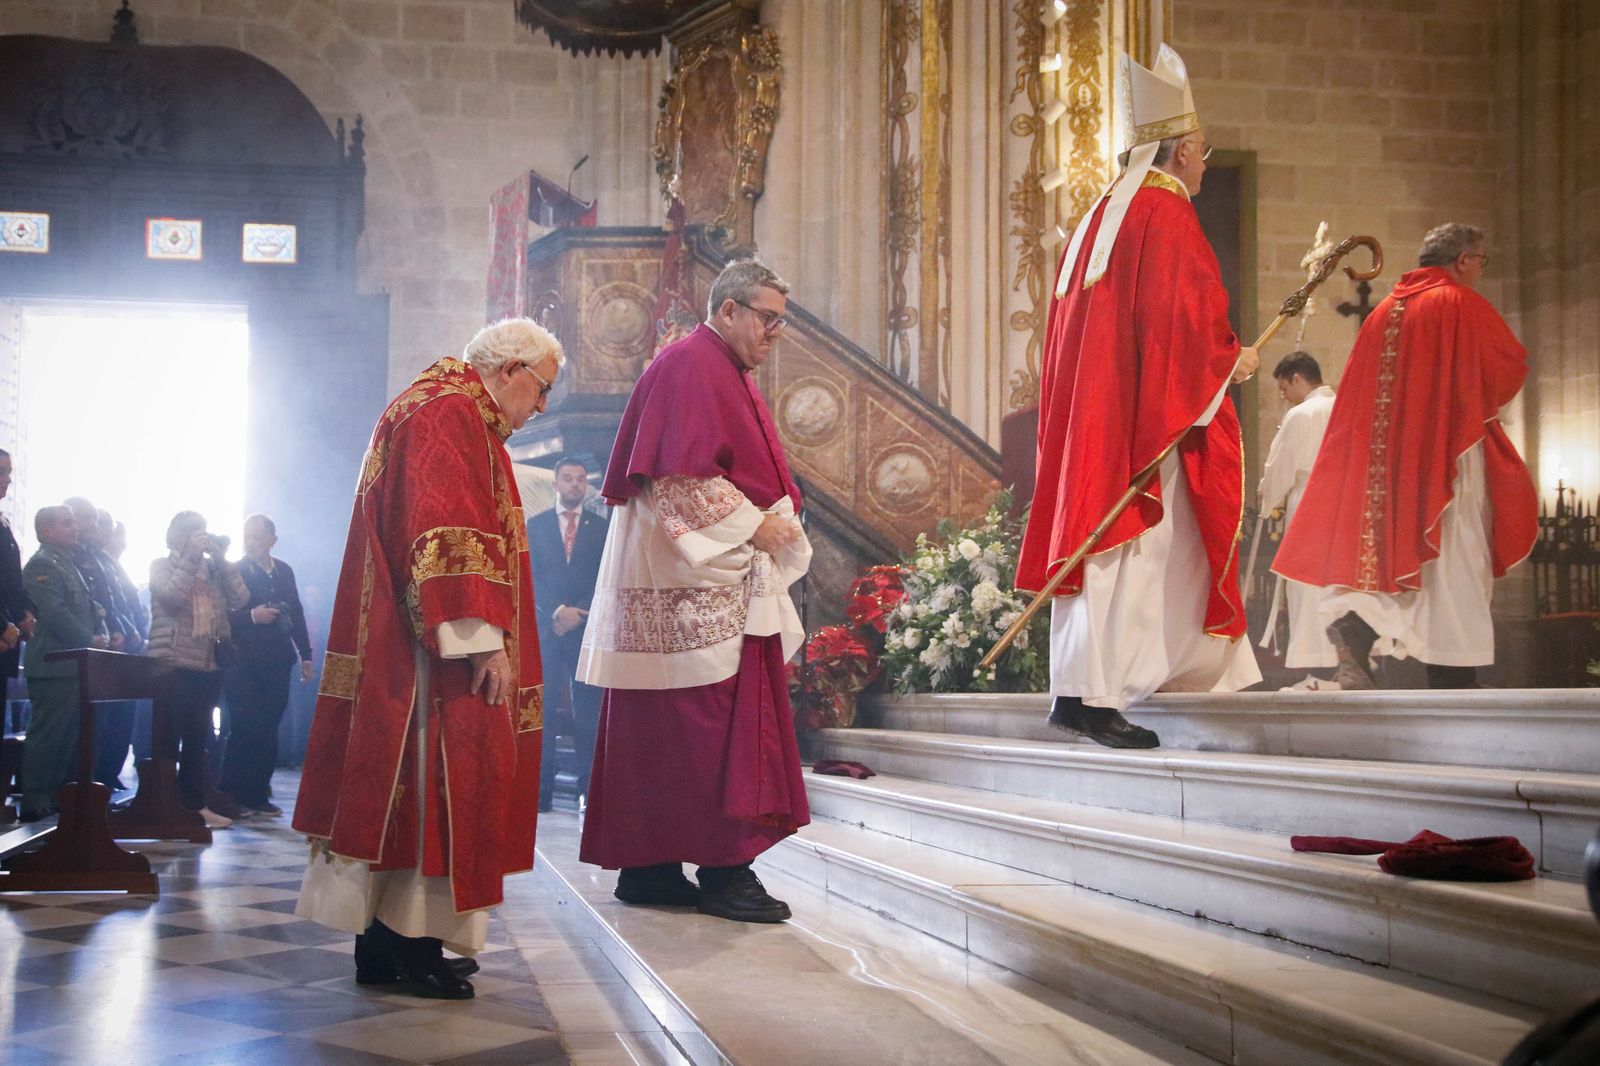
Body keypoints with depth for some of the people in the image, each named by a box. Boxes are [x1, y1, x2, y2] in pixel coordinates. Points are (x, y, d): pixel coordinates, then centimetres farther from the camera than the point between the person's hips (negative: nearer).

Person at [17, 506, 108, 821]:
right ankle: (35, 803, -4)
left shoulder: (69, 565, 21)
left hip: (75, 665, 9)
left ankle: (58, 795, 16)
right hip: (53, 666, -9)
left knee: (70, 735, 11)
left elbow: (89, 606, 22)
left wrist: (102, 634, 3)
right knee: (46, 734, -7)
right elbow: (55, 614, -17)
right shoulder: (41, 565, -9)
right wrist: (89, 641, -13)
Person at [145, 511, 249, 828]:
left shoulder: (212, 569, 13)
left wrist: (222, 560, -5)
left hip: (208, 665, 5)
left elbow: (240, 599, 1)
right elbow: (172, 596, -17)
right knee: (168, 736, -3)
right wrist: (191, 557, -16)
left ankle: (194, 803, 14)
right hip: (172, 664, -5)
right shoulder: (162, 565, 2)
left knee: (198, 738, 9)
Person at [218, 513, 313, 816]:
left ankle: (257, 794, 12)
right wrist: (252, 616, -25)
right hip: (244, 664, -5)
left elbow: (296, 614, 15)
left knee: (267, 732, 6)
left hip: (277, 664, 5)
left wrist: (305, 654, 12)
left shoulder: (284, 571, 12)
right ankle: (230, 795, 4)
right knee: (244, 730, -5)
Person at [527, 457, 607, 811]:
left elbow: (606, 580, 5)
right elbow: (531, 577, 4)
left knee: (587, 711, -3)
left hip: (587, 627, 0)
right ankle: (541, 790, -4)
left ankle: (588, 788, -3)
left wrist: (579, 613, -7)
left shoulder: (601, 527, 11)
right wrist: (557, 611, -10)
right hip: (545, 626, 0)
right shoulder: (535, 525, 12)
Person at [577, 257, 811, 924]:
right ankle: (723, 871, -11)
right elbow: (679, 475, -18)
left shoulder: (728, 375, 23)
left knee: (662, 731, 9)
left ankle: (647, 867, 12)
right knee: (711, 719, -11)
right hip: (696, 584, -10)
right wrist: (753, 524, -15)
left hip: (726, 577, 10)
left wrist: (776, 528, 12)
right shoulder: (689, 366, -9)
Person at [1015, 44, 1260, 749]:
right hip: (1149, 416, -10)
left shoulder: (1103, 215, 18)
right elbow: (1181, 322, -19)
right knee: (1134, 548, -10)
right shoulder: (1167, 216, -10)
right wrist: (1233, 360, -2)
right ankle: (1093, 697, -13)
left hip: (1096, 411, 10)